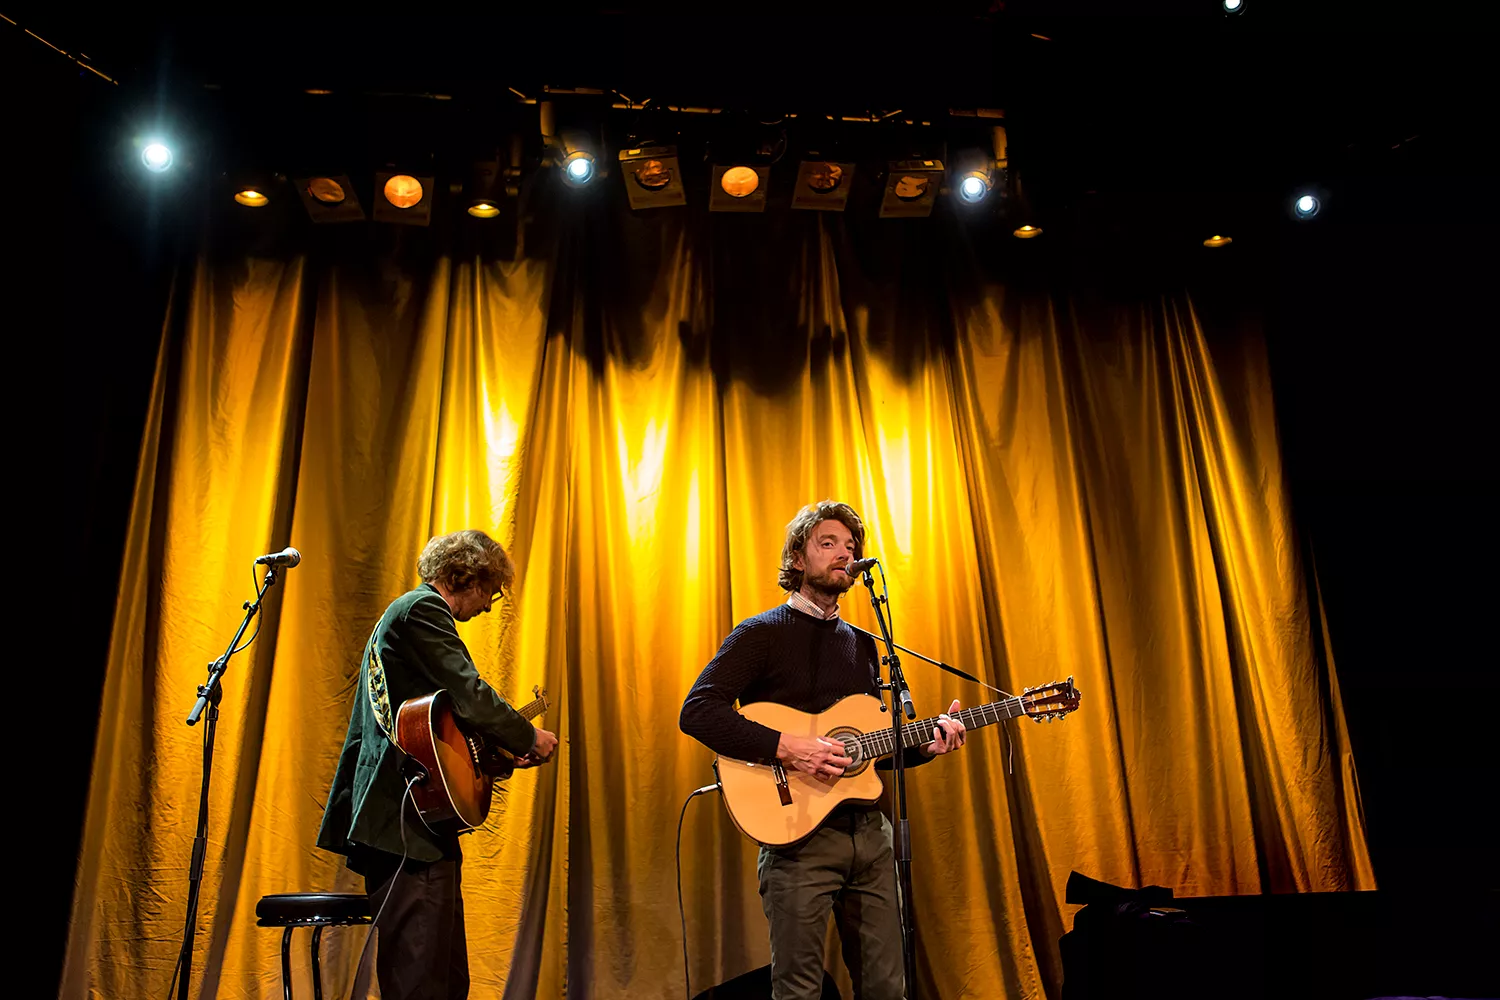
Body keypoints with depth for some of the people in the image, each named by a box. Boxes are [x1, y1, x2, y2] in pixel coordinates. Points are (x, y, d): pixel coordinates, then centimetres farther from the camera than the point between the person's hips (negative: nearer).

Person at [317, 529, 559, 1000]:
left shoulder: (403, 612, 26)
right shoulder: (423, 608, -8)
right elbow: (469, 695, -19)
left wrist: (507, 747, 24)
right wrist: (529, 738, -4)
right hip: (407, 817, -11)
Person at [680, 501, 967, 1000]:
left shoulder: (862, 645, 16)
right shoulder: (761, 633, -4)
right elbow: (697, 711, -16)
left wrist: (924, 745, 2)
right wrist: (786, 746, -23)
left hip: (869, 830, 6)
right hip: (798, 832, -6)